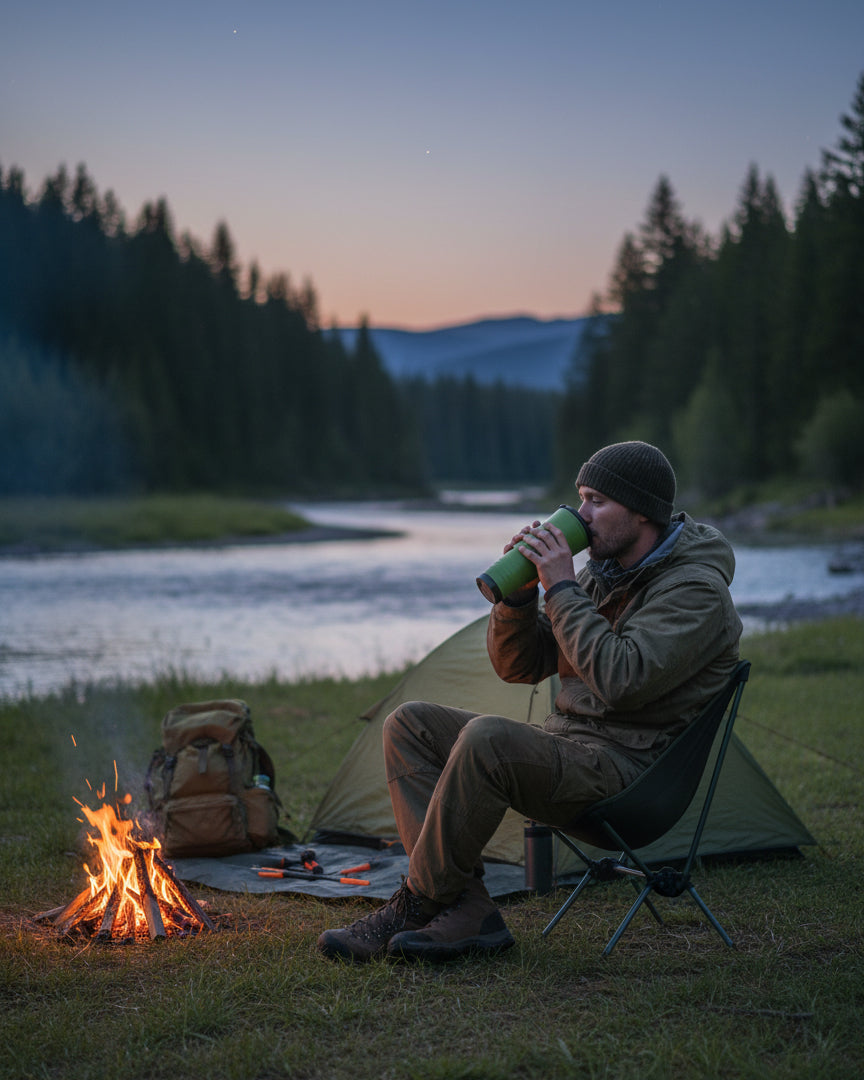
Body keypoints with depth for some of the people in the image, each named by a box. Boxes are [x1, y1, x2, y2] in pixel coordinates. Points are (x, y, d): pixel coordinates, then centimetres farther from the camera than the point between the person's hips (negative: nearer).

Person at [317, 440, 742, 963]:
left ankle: (416, 905, -16)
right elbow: (518, 665, 14)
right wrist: (519, 591, -4)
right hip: (567, 741, 9)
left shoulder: (697, 591, -13)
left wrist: (562, 588, -21)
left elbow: (620, 680, -28)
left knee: (487, 738, -34)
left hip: (626, 769, -9)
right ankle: (468, 910, -15)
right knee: (410, 724, -2)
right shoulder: (600, 573, 13)